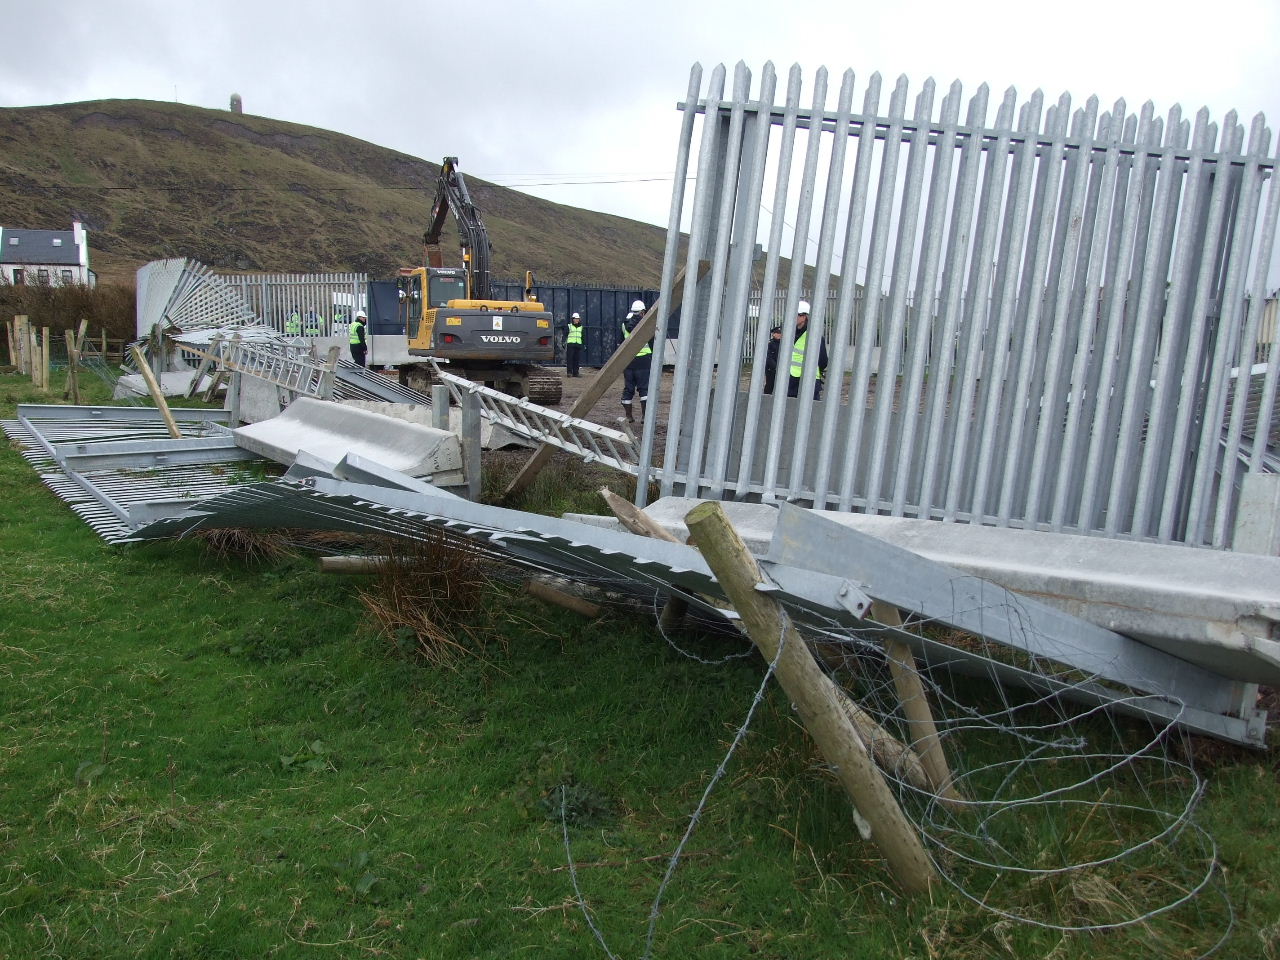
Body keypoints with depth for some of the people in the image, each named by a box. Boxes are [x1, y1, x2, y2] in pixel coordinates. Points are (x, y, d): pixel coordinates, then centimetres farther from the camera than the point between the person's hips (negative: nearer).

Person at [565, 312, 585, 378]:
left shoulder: (581, 327, 15)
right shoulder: (569, 326, 4)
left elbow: (583, 337, 22)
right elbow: (565, 335, 3)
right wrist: (564, 343, -6)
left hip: (578, 345, 4)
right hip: (570, 344, -4)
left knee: (577, 359, 2)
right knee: (569, 359, -7)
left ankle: (575, 373, 5)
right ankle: (569, 372, -6)